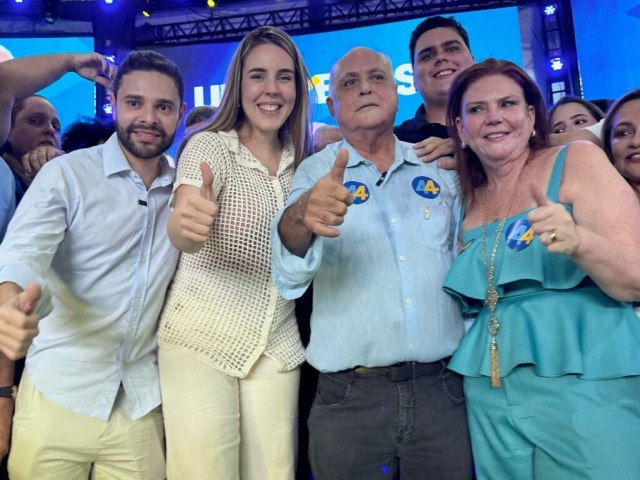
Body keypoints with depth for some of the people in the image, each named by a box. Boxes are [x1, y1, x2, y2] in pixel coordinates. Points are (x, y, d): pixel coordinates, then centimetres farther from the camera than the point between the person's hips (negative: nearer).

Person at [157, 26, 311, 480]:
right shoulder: (209, 145, -9)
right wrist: (186, 223, -47)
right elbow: (186, 236, -25)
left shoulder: (302, 158, 5)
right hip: (201, 341, -4)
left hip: (278, 346, 4)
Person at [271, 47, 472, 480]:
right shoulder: (317, 172, -2)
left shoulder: (439, 169, 5)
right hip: (349, 397, -2)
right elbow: (291, 273, -20)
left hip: (442, 390, 2)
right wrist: (301, 217, -41)